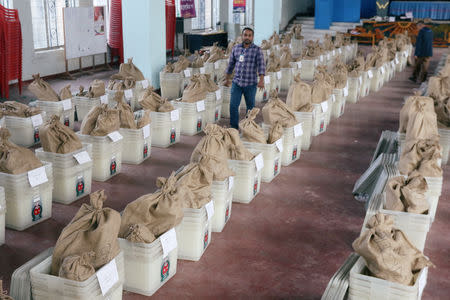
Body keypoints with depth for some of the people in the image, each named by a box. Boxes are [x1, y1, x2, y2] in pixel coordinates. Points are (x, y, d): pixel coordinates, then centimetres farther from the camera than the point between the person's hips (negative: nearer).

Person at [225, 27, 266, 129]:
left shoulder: (257, 50, -5)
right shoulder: (236, 48, 6)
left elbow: (261, 65, -15)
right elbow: (231, 64, 15)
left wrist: (261, 80, -28)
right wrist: (228, 79, 19)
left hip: (250, 84, -2)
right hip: (236, 83, 3)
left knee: (250, 107, 9)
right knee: (233, 105, -2)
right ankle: (234, 127, 8)